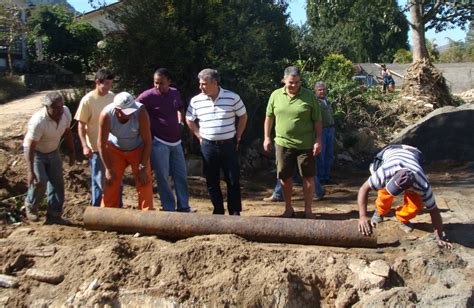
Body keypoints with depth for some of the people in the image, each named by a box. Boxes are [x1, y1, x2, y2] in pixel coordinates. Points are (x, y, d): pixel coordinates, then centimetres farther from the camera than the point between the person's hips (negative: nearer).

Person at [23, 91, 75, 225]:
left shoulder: (66, 112, -18)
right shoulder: (38, 121, -35)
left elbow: (67, 132, 1)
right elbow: (30, 147, -32)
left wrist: (72, 152, 5)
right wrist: (30, 171, -34)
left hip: (53, 151, 6)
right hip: (36, 152, -6)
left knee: (57, 182, 3)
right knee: (40, 182, -15)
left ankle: (54, 215, 14)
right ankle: (30, 206, 15)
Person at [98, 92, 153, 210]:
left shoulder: (140, 112, -33)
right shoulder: (106, 115, -31)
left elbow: (147, 141, -24)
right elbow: (101, 144, -20)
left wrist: (143, 167, -22)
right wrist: (108, 169, -17)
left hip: (138, 150, 0)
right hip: (115, 149, 1)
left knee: (144, 183, -5)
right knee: (111, 185, 1)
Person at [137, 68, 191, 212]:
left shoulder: (175, 93, 5)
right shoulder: (148, 96, -12)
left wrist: (180, 120, 7)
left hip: (176, 142, 6)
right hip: (159, 142, -5)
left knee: (181, 175, 10)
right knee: (162, 178, 0)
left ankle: (184, 208, 20)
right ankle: (169, 209, 11)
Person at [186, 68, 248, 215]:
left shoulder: (232, 98, -8)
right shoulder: (196, 101, -2)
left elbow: (243, 116, 5)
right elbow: (189, 120, 14)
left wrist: (237, 137, 4)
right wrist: (200, 137, 7)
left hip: (229, 145, -2)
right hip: (208, 146, 2)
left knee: (233, 180, 4)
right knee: (212, 181, 8)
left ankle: (235, 212, 17)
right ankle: (218, 211, 23)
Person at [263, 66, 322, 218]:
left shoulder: (309, 96, -4)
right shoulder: (275, 95, 2)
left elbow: (317, 121, -2)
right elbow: (269, 117, 11)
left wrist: (318, 141, -8)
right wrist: (267, 138, 9)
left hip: (305, 145, -2)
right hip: (283, 143, 2)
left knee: (308, 177, 5)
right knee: (284, 177, 10)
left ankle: (308, 209, 20)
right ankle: (288, 208, 26)